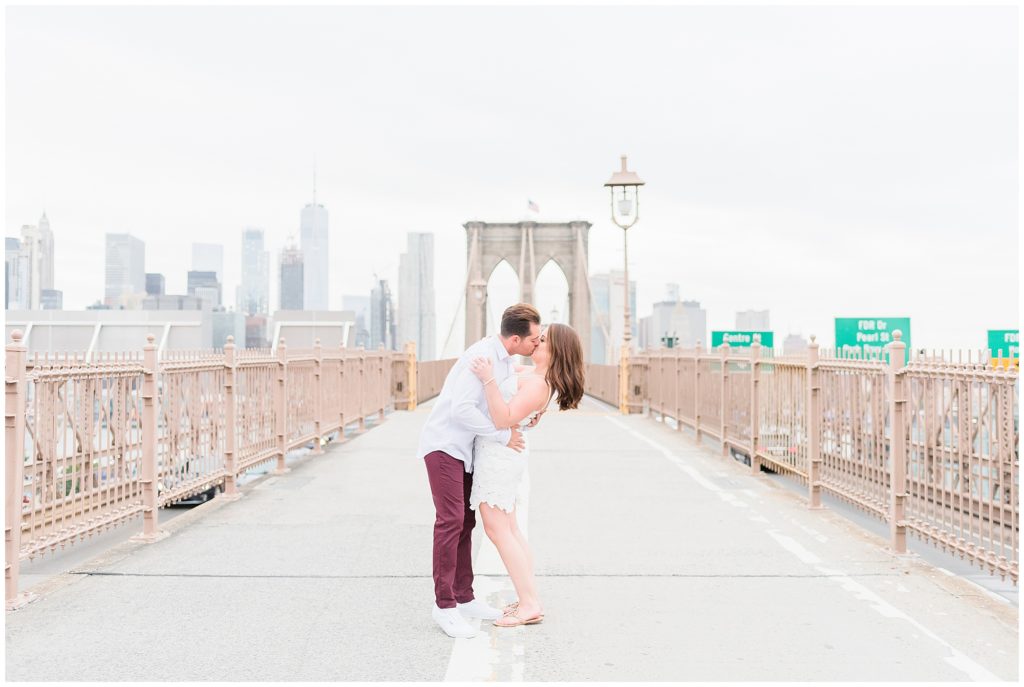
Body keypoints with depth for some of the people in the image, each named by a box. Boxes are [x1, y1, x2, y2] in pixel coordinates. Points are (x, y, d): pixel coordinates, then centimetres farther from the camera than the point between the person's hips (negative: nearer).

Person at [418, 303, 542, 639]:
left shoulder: (505, 360, 6)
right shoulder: (482, 356, -24)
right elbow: (461, 409, -31)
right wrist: (503, 436, -22)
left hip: (463, 447, 9)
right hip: (444, 444, -9)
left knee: (466, 521, 9)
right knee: (451, 520, -13)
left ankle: (464, 597, 16)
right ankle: (444, 604, -7)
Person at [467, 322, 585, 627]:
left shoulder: (538, 384, -21)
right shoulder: (530, 372, 9)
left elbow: (503, 419, -28)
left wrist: (488, 379, -32)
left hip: (498, 453, -10)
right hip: (502, 453, 10)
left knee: (497, 530, -6)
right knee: (509, 529, 13)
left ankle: (529, 605, -3)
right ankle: (528, 599, 17)